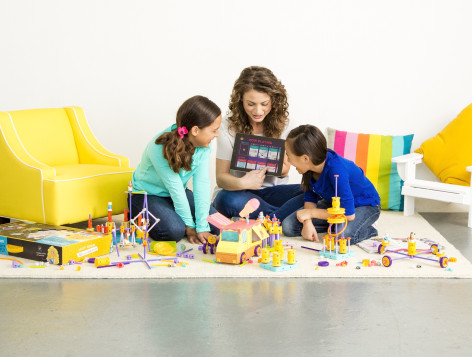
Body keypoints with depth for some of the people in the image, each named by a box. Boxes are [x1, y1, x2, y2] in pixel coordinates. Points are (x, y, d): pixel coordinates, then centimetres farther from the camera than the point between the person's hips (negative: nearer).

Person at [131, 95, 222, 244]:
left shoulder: (204, 145, -18)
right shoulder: (159, 148, -33)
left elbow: (202, 183, -21)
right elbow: (175, 188, -29)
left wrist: (202, 226, -26)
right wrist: (189, 226, -23)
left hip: (177, 193, 6)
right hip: (147, 194, -6)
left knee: (217, 224, -10)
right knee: (175, 230, -30)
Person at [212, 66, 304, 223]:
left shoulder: (281, 122, -2)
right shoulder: (228, 126, -11)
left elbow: (284, 171, 4)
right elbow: (221, 177, -12)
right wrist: (242, 183, -36)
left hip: (272, 190, 2)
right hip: (238, 191, -2)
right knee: (229, 201, -39)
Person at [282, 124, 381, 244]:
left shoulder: (336, 170, -38)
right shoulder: (310, 167, -17)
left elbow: (348, 214, -36)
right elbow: (310, 198, -3)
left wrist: (311, 213, -27)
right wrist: (308, 222, -24)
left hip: (366, 206, -7)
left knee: (343, 234, -40)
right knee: (288, 226, -10)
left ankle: (368, 230, -6)